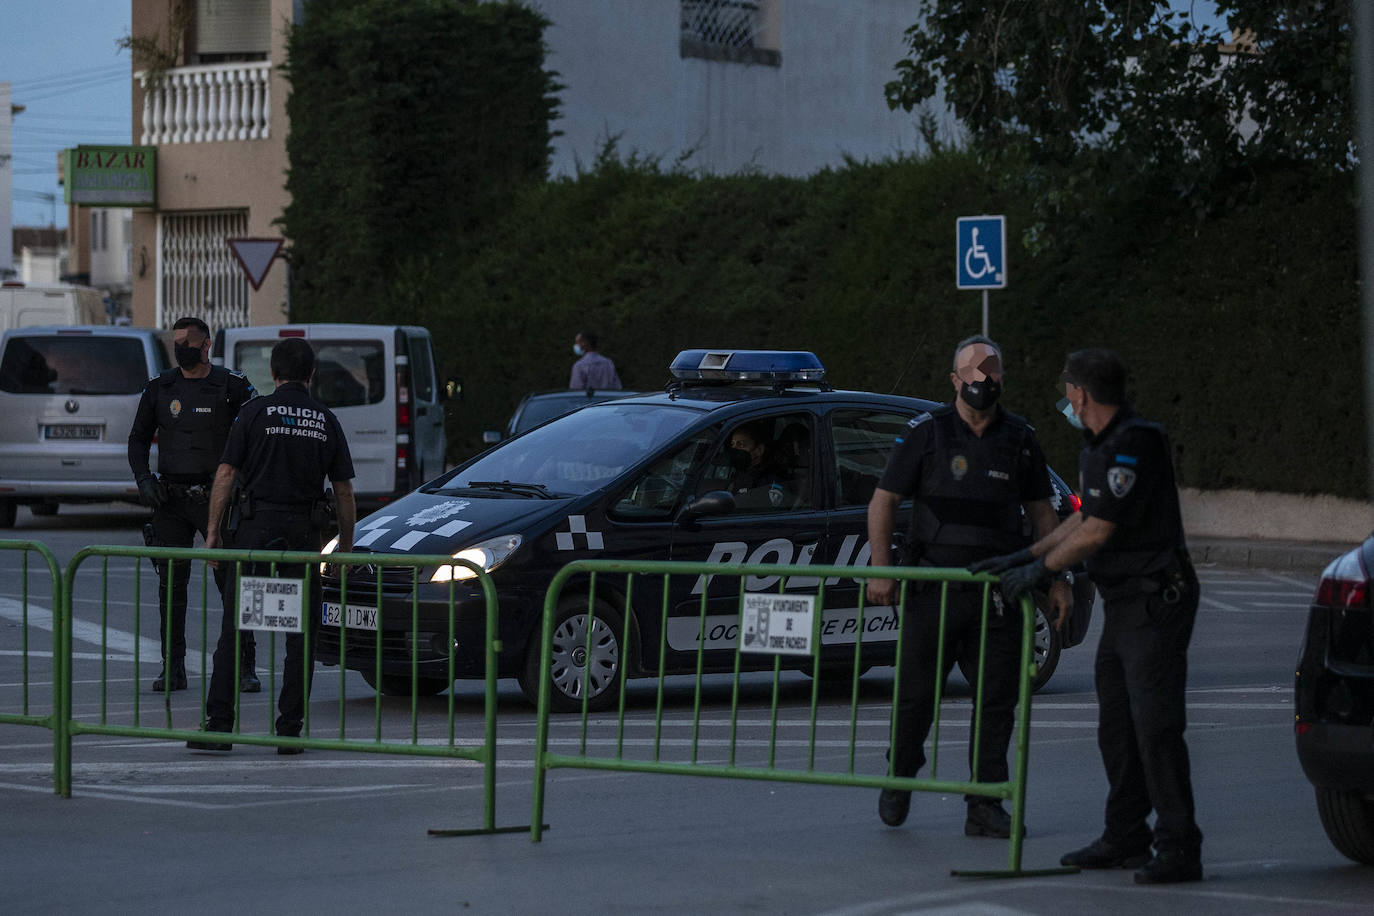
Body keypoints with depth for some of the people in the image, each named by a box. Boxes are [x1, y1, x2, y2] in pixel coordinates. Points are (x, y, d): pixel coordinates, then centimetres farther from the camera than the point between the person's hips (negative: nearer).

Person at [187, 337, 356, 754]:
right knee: (300, 633, 7)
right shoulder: (326, 421, 7)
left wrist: (213, 531, 0)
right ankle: (290, 728, 5)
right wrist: (346, 544, 17)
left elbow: (226, 474, -4)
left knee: (235, 629, 0)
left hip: (257, 530, -2)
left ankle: (219, 723, -5)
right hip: (305, 533, 2)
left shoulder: (256, 412, 0)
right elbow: (344, 490, 8)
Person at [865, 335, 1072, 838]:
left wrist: (1057, 580, 9)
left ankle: (985, 806, 7)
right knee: (916, 693, 2)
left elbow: (1041, 513, 15)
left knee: (997, 699, 1)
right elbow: (883, 501, 0)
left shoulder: (1020, 439, 9)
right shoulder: (926, 432, 0)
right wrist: (881, 570, -10)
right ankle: (899, 781, 25)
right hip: (933, 587, -2)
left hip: (998, 591, 3)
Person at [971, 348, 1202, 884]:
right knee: (1116, 725, 13)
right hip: (1123, 603, 11)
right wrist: (1022, 557, 20)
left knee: (1155, 725, -11)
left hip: (1156, 602, -10)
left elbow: (1098, 532, -20)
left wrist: (1039, 569, -9)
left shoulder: (1135, 446, -19)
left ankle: (1178, 849, -10)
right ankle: (1125, 839, 21)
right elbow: (1086, 518, 24)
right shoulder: (1097, 447, 14)